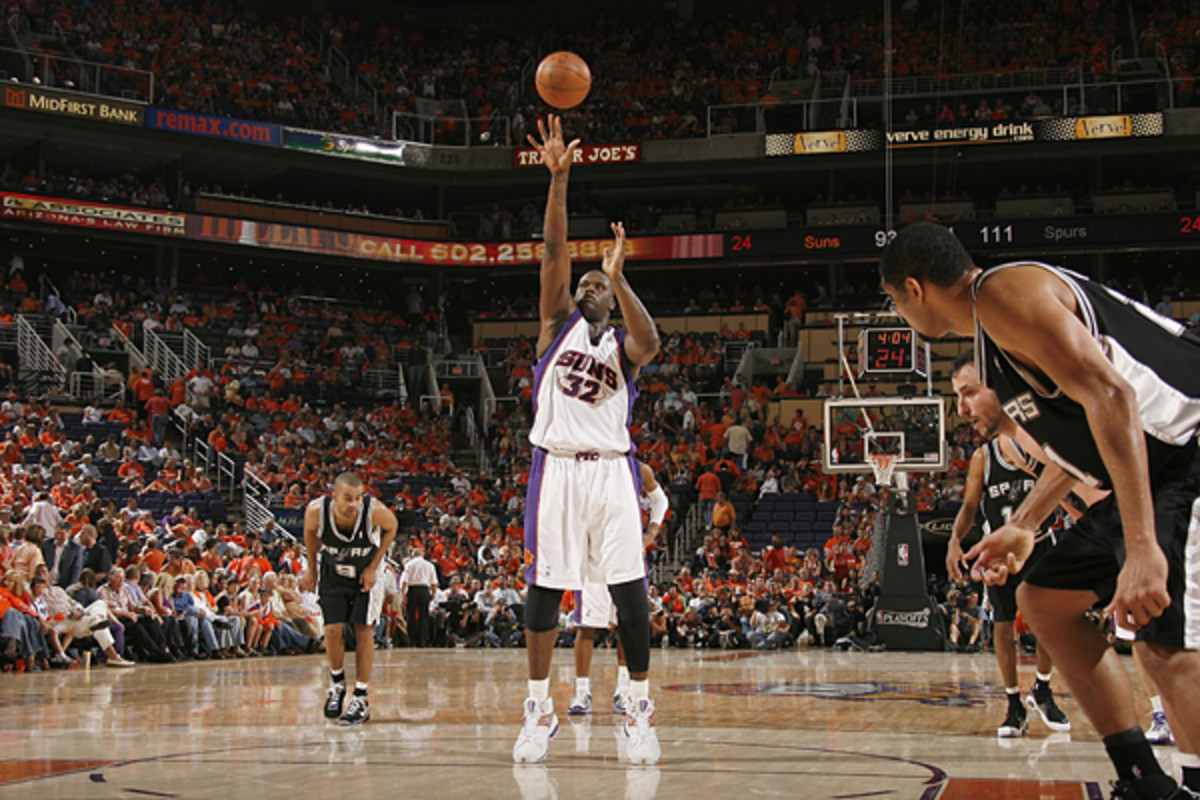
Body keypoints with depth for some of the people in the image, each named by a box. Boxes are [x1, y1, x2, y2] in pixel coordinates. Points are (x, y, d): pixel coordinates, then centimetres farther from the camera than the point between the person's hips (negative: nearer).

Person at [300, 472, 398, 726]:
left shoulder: (376, 512, -33)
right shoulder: (316, 511, -30)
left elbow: (391, 527, -9)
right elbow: (310, 532, -5)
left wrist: (373, 567, -12)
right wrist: (311, 569, 2)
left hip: (367, 573, -1)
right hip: (333, 571, 1)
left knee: (364, 630, -5)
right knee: (333, 629, -6)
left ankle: (361, 698, 5)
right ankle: (336, 681, 21)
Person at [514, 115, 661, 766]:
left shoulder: (623, 343, 12)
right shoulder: (559, 321, 14)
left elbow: (650, 342, -14)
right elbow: (554, 248, 1)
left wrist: (620, 280, -22)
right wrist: (558, 177, -9)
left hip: (612, 469, 0)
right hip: (556, 465, 0)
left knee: (629, 590, -5)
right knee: (543, 588, 0)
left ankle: (640, 710, 3)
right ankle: (539, 709, 10)